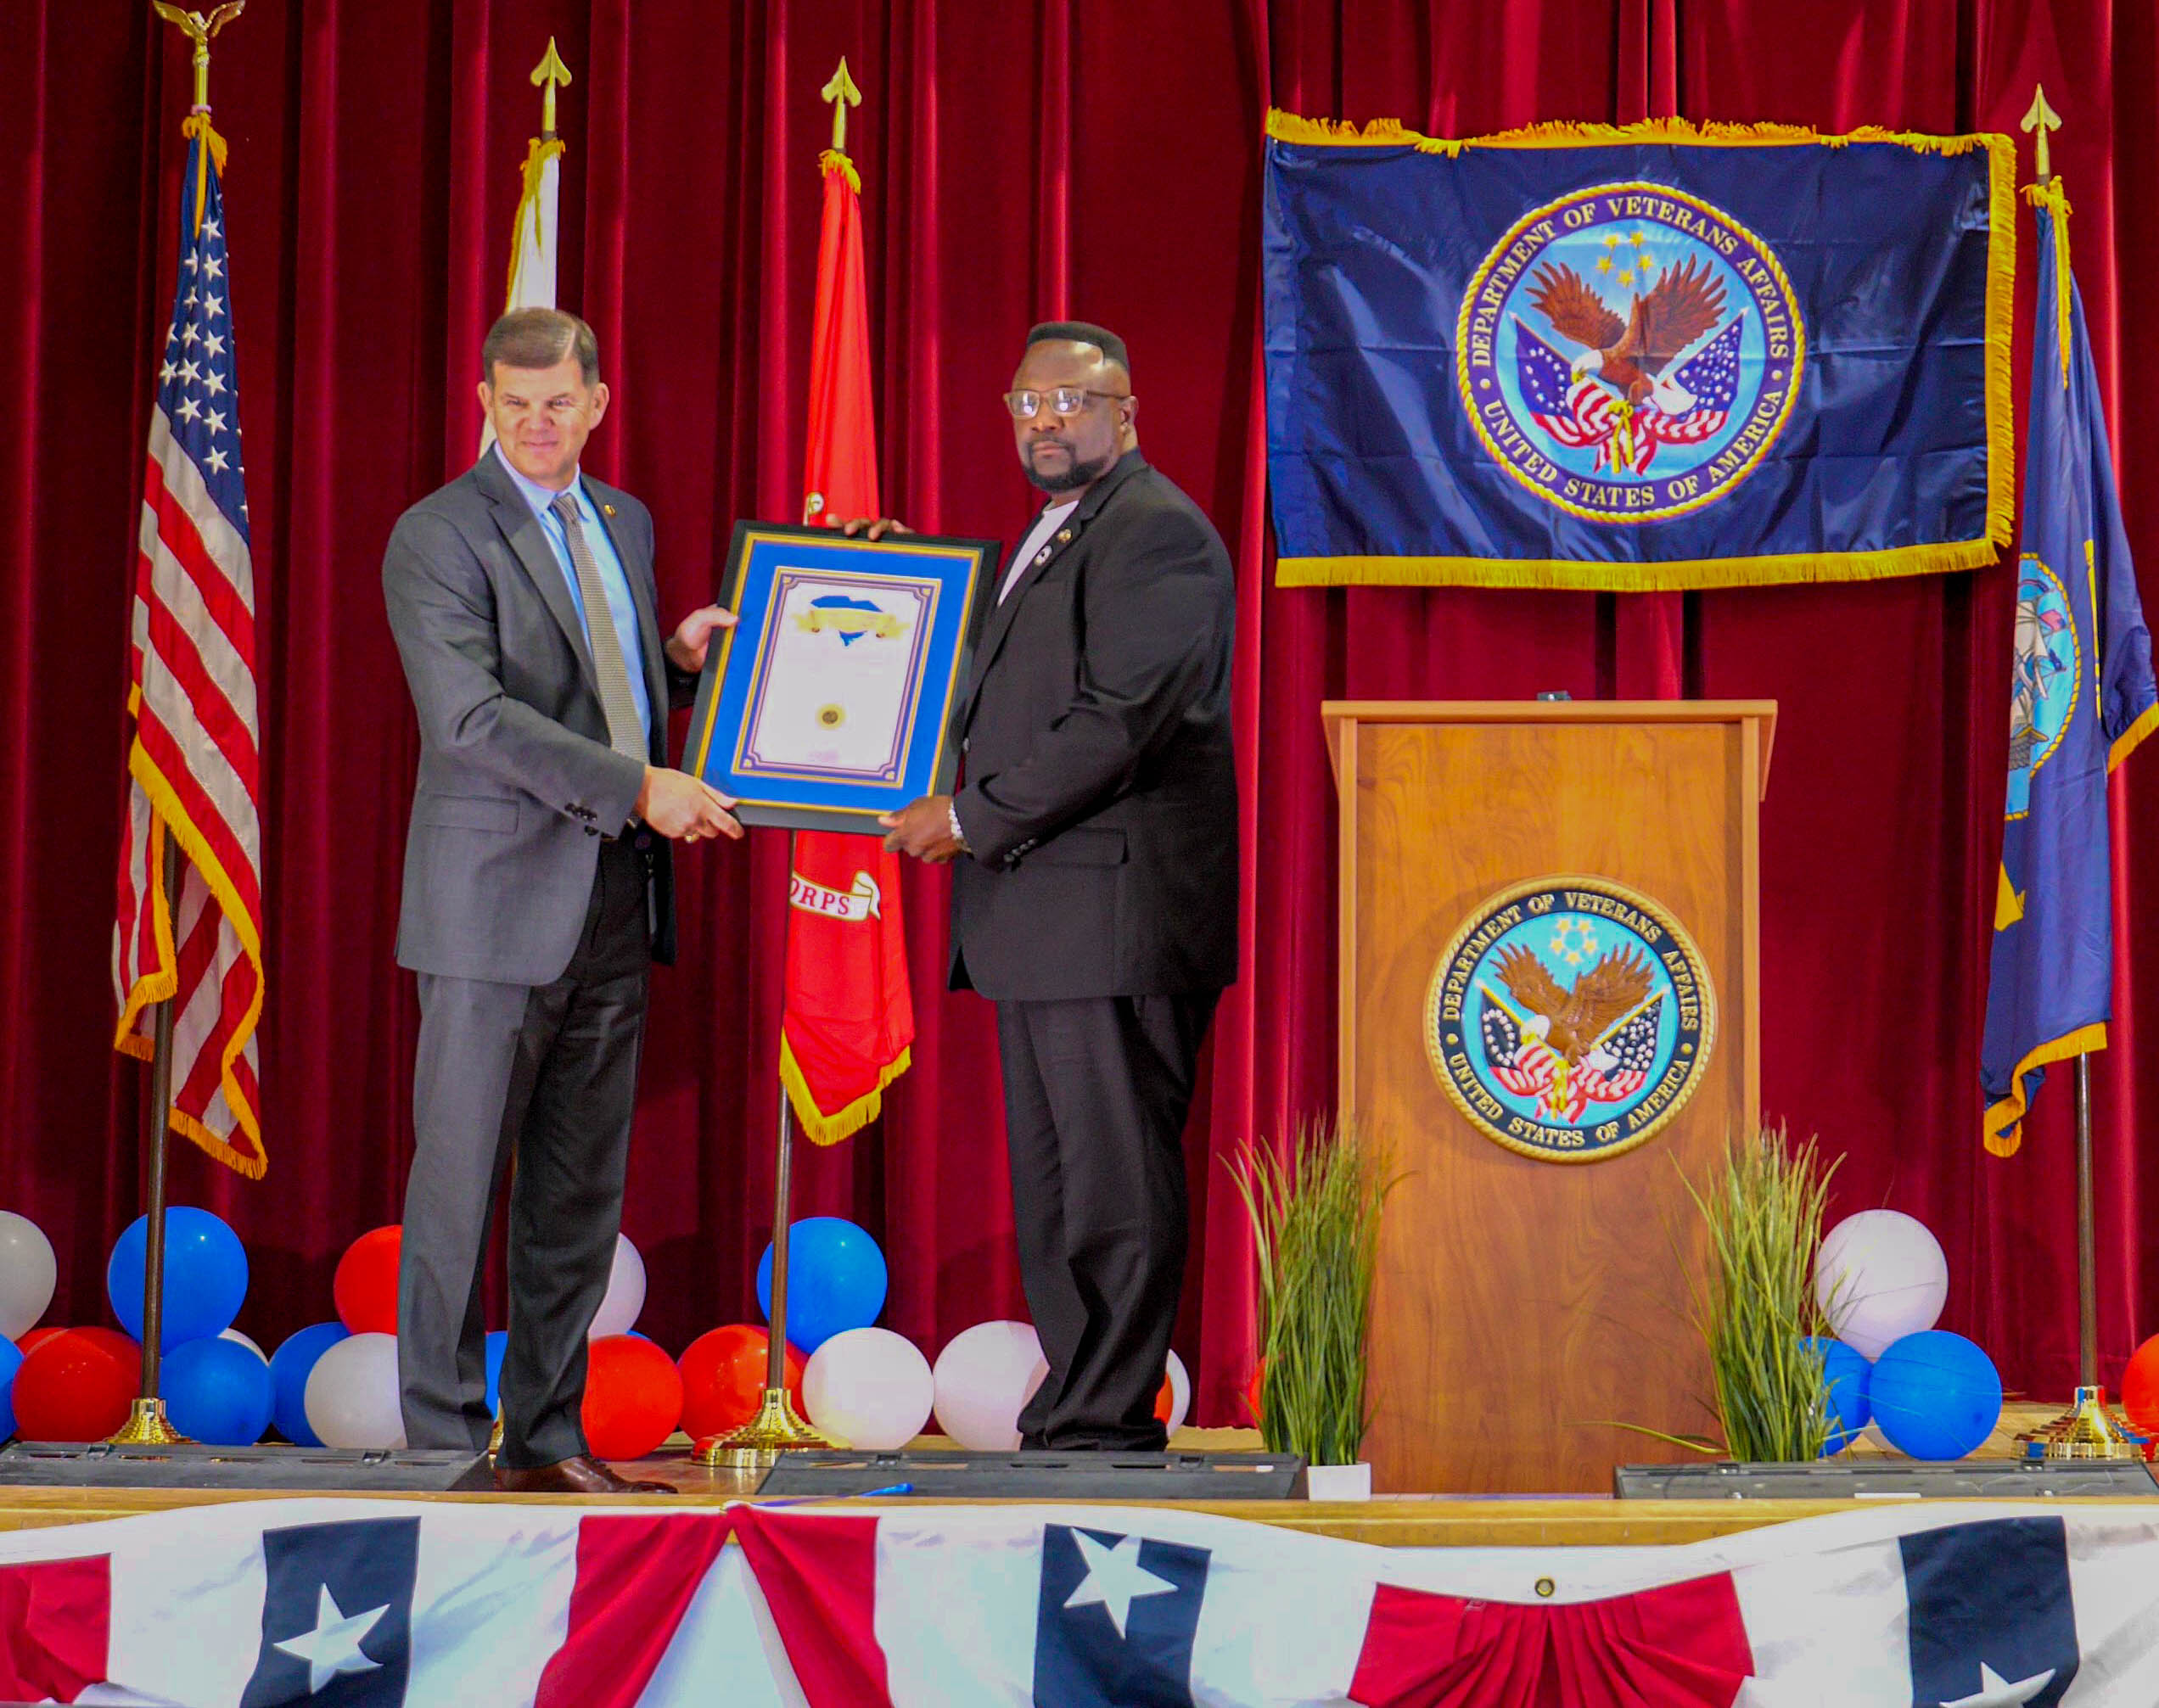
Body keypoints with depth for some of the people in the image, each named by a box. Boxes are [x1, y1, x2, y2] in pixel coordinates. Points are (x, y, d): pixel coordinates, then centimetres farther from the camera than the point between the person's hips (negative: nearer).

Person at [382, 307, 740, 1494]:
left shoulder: (624, 523, 16)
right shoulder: (437, 536, -7)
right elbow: (470, 714, -18)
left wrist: (684, 659, 4)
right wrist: (637, 786, -22)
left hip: (616, 902, 7)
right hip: (497, 899, -7)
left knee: (582, 1192, 8)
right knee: (462, 1176, -3)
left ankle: (548, 1439, 13)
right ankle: (443, 1441, 3)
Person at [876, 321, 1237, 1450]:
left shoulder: (1156, 533, -9)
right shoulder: (1047, 541, 22)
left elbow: (1121, 721, -18)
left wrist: (973, 819, -14)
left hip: (1117, 908, -10)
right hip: (1038, 920, 10)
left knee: (1115, 1182, -7)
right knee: (1054, 1186, 11)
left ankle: (1105, 1422, -5)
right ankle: (1074, 1418, 15)